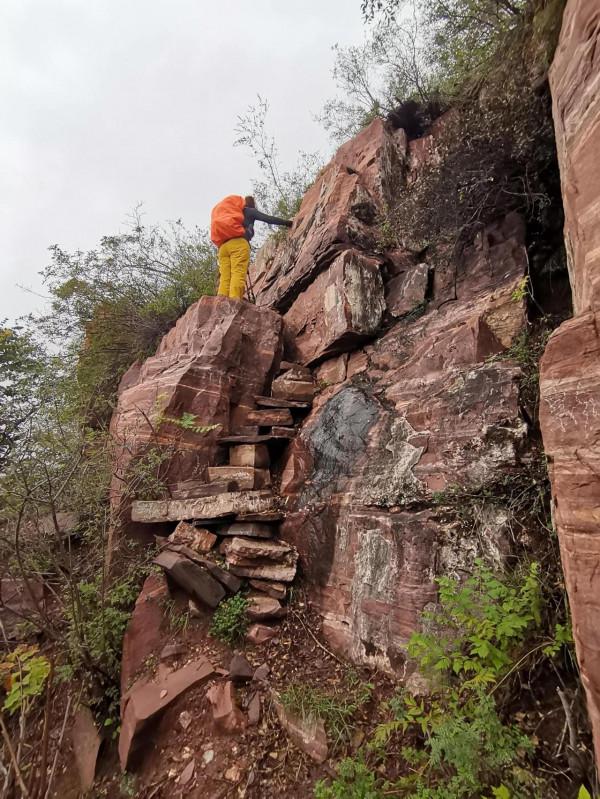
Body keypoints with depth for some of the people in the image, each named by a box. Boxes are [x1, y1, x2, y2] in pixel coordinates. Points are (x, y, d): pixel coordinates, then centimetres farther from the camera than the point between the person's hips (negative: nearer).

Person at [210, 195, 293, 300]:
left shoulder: (224, 213, 38)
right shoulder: (249, 211, 20)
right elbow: (268, 219, 14)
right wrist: (286, 222, 22)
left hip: (222, 246, 6)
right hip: (238, 243, -6)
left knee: (225, 278, -7)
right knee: (238, 275, -20)